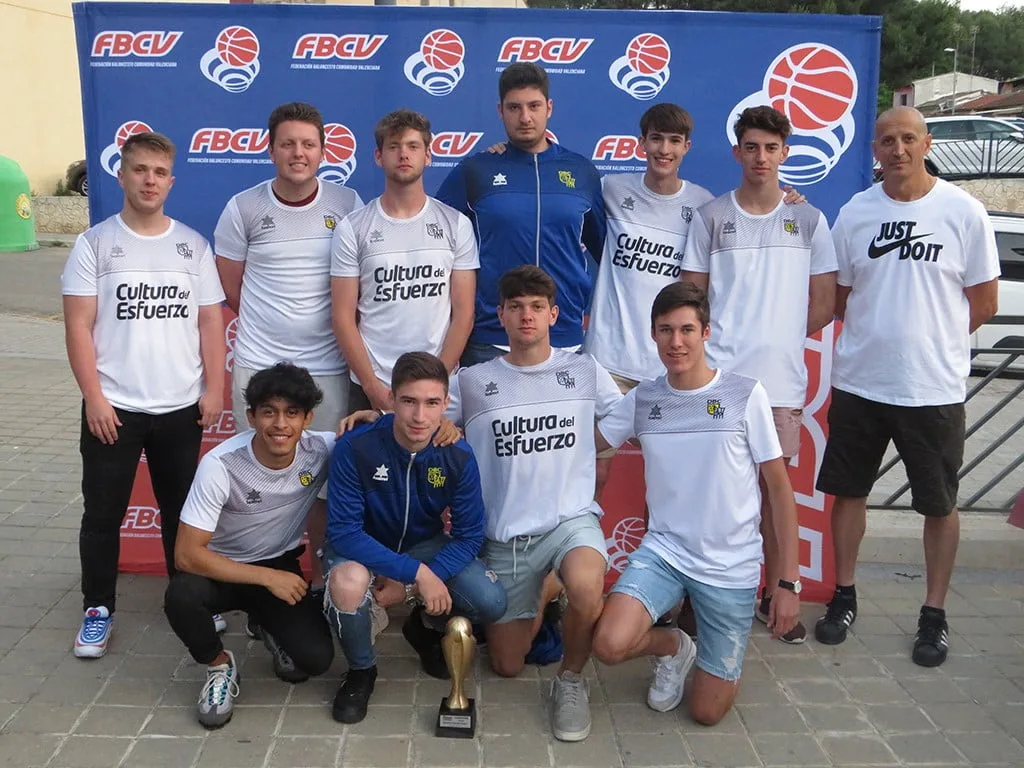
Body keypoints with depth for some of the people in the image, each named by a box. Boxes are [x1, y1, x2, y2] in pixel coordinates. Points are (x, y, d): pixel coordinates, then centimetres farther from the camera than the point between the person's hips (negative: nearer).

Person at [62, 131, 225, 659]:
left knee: (182, 510, 13)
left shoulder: (193, 245, 5)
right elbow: (79, 326, -4)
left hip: (181, 407, 2)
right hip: (113, 408, -2)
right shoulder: (95, 243, -1)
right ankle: (98, 609, 20)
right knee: (103, 514, 6)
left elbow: (210, 322, 6)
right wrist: (94, 397, -11)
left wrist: (214, 389, -2)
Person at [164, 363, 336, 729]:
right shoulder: (221, 465, -28)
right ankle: (220, 666, -2)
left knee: (315, 659, -18)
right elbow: (187, 554, -26)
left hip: (283, 566, 2)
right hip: (223, 569, -1)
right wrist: (268, 578, -27)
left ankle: (270, 628, 18)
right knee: (181, 596, -34)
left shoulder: (322, 450, -20)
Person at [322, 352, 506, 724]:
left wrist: (410, 586, -26)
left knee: (492, 603, -20)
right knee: (347, 582, -38)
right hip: (362, 548, -2)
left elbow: (469, 536, -13)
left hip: (426, 546, 3)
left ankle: (427, 626, 17)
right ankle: (360, 670, -4)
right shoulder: (355, 448, -28)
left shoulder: (458, 456, -19)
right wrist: (417, 573, -35)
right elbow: (343, 532, -27)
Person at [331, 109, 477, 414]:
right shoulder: (352, 229, 0)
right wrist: (373, 386, -10)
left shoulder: (456, 224, 2)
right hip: (369, 387, 0)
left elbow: (463, 313, -1)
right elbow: (344, 317, -2)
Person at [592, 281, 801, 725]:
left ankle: (722, 664, 36)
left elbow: (779, 488, -4)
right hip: (662, 550, 2)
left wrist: (788, 581, -7)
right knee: (610, 645, -24)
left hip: (732, 567, -2)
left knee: (706, 712, 0)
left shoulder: (745, 395, -7)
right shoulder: (642, 399, 2)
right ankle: (672, 647, 11)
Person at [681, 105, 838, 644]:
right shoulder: (711, 217, 4)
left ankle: (773, 596, 21)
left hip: (781, 378, 1)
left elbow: (823, 304, 9)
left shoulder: (808, 220, 7)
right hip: (717, 374, -1)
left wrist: (777, 338, 5)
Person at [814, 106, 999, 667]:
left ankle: (934, 614, 24)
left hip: (935, 388, -2)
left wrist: (932, 340, 2)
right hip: (859, 383, 3)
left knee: (939, 504, 8)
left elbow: (983, 303, 0)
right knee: (848, 491, 11)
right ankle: (844, 596, 29)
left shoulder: (964, 212, -5)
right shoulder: (854, 213, 2)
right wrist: (880, 333, 0)